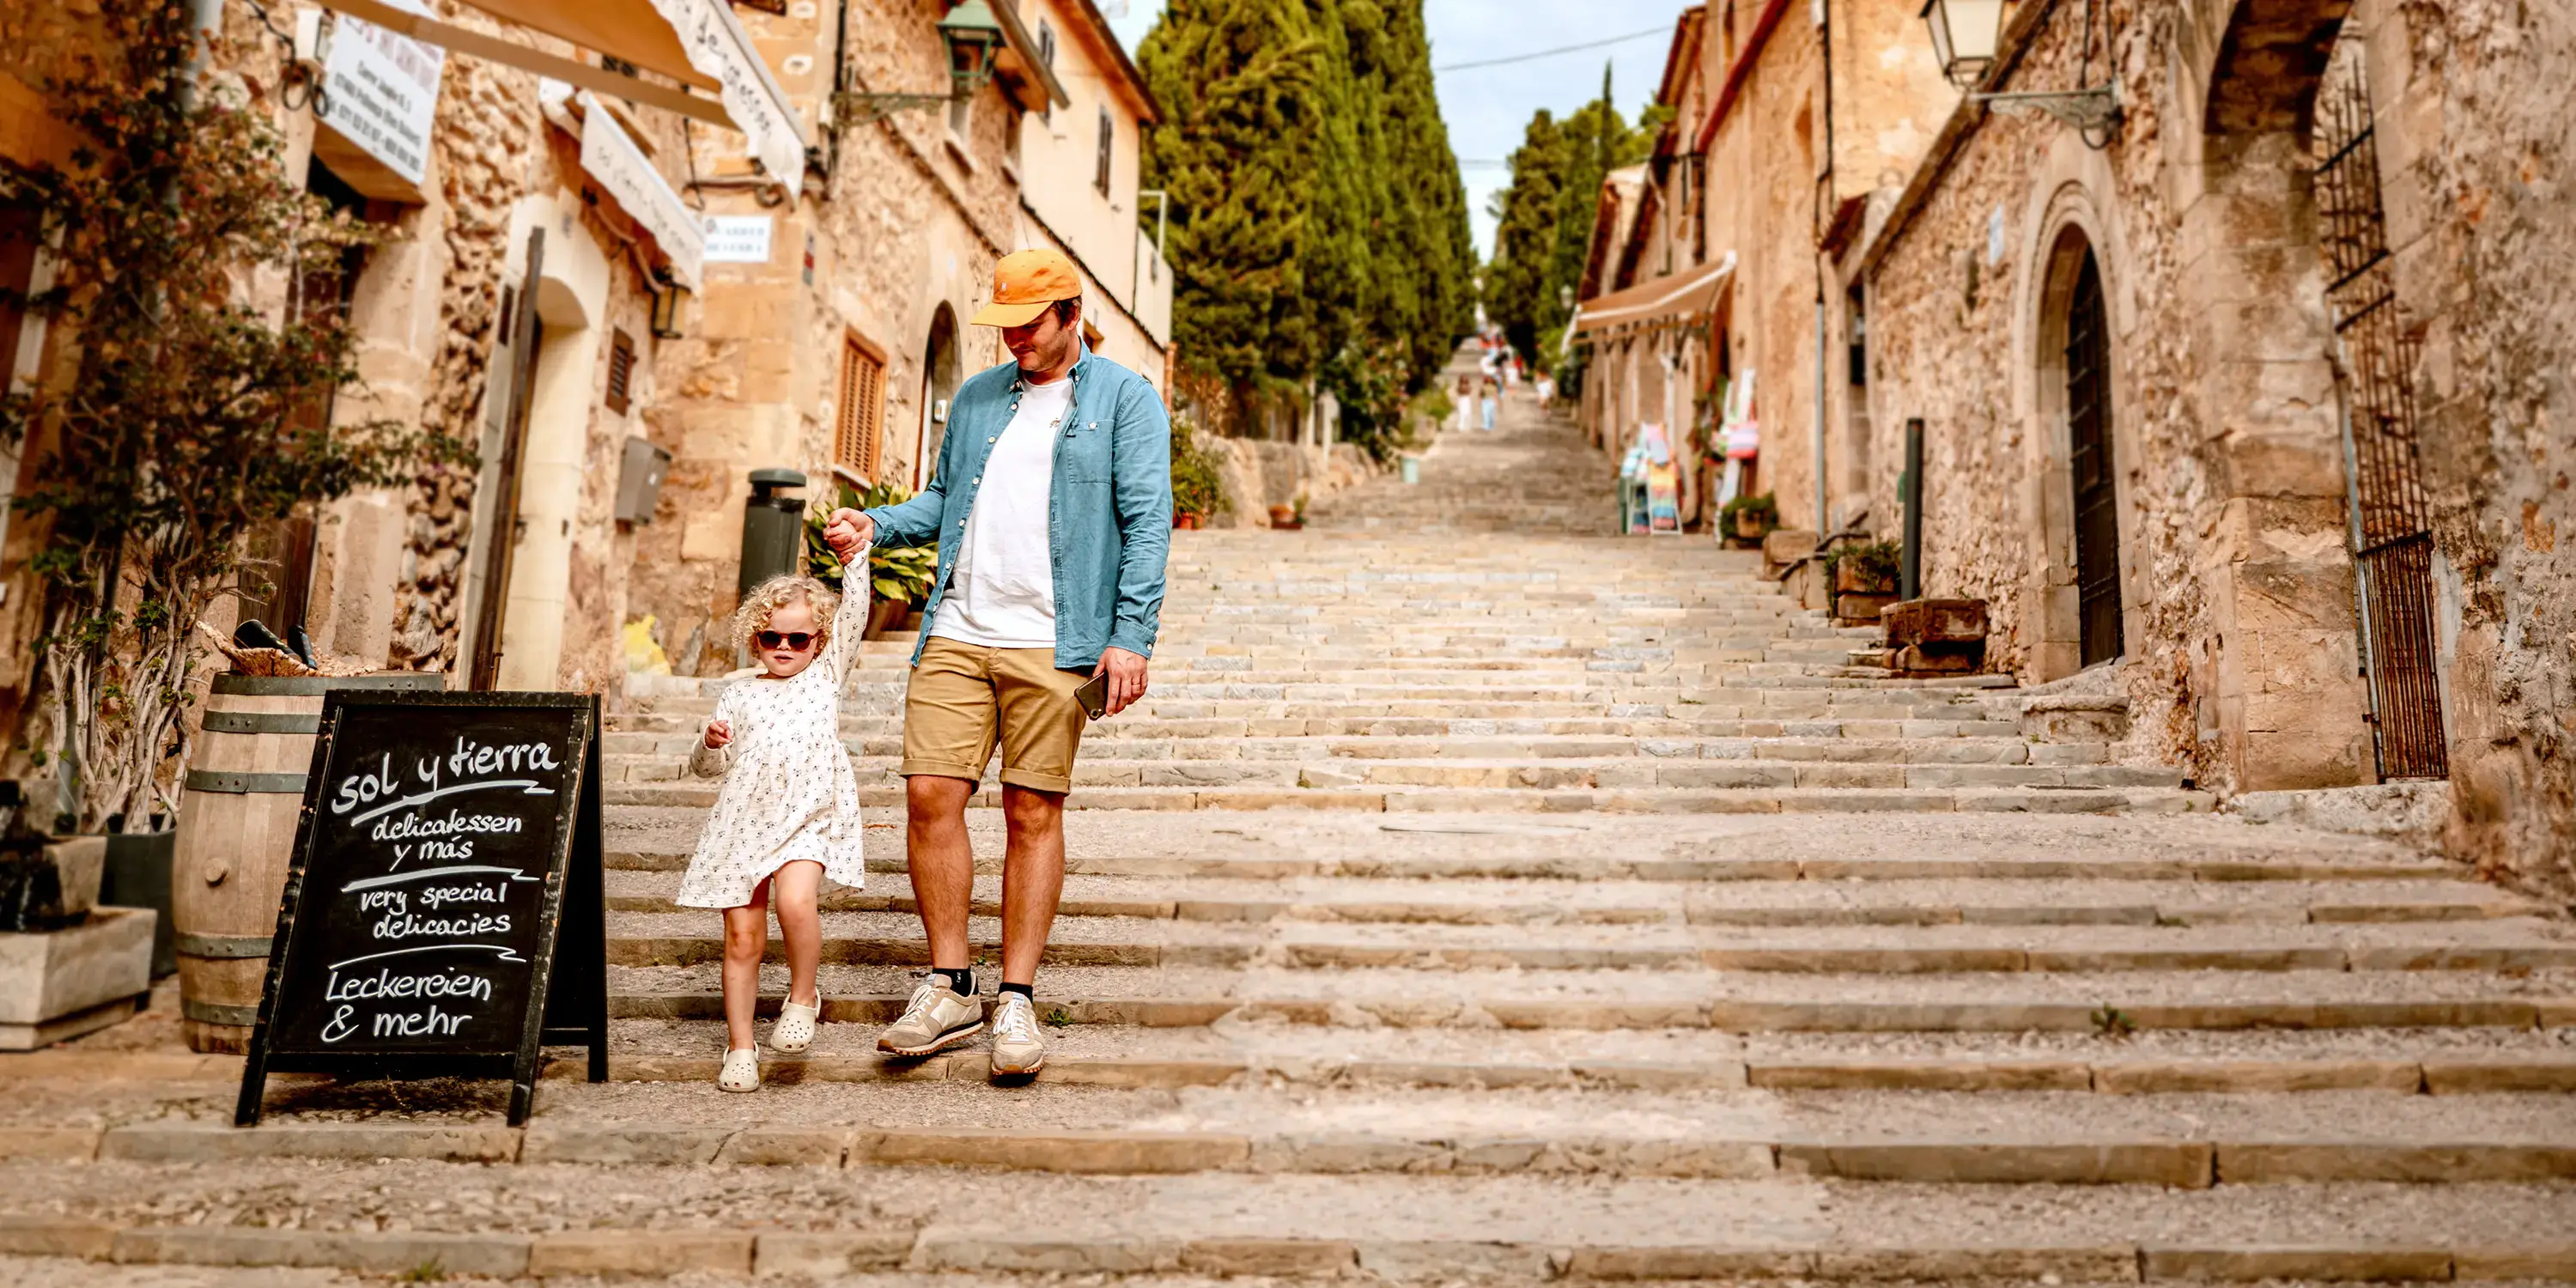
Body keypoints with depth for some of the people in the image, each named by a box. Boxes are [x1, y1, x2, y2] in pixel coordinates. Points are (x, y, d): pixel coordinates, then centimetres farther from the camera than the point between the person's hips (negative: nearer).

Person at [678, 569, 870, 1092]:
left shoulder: (825, 676, 10)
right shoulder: (739, 694, 14)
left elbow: (854, 615, -1)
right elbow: (705, 769, 16)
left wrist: (856, 558, -11)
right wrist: (712, 744, -7)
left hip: (808, 820, -2)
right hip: (742, 823, 3)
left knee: (795, 902, -28)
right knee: (742, 938, 3)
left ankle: (802, 997, -4)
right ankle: (740, 1046, 17)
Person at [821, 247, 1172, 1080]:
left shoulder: (1126, 400, 4)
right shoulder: (975, 399, 19)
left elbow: (1147, 522, -4)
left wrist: (1132, 635, -13)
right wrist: (878, 525, 6)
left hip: (1053, 644, -4)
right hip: (957, 635, 4)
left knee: (1034, 812, 1)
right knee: (930, 796, -3)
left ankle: (1017, 1001, 12)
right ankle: (949, 989, 12)